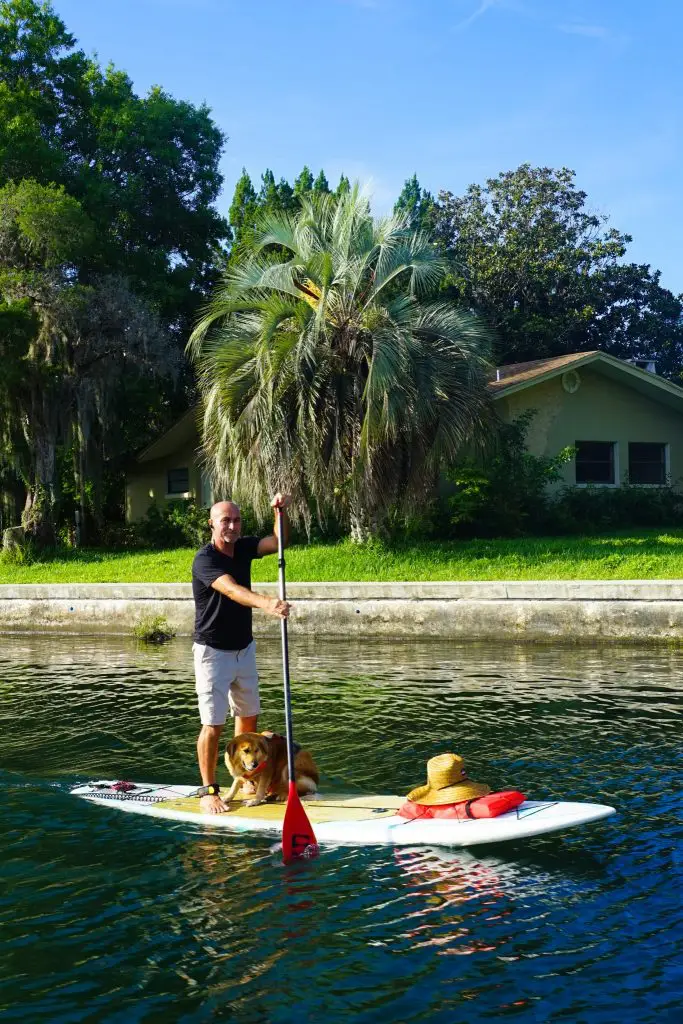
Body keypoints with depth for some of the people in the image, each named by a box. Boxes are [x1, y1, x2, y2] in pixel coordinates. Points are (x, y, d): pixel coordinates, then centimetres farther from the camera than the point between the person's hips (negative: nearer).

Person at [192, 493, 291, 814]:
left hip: (244, 648, 7)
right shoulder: (205, 559, -21)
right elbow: (231, 589, -38)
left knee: (249, 716, 15)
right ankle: (209, 792, 2)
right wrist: (265, 603, -54)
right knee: (213, 724, -7)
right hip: (213, 651, -7)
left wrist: (280, 511, -24)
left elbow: (278, 542, -7)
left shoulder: (243, 548, 2)